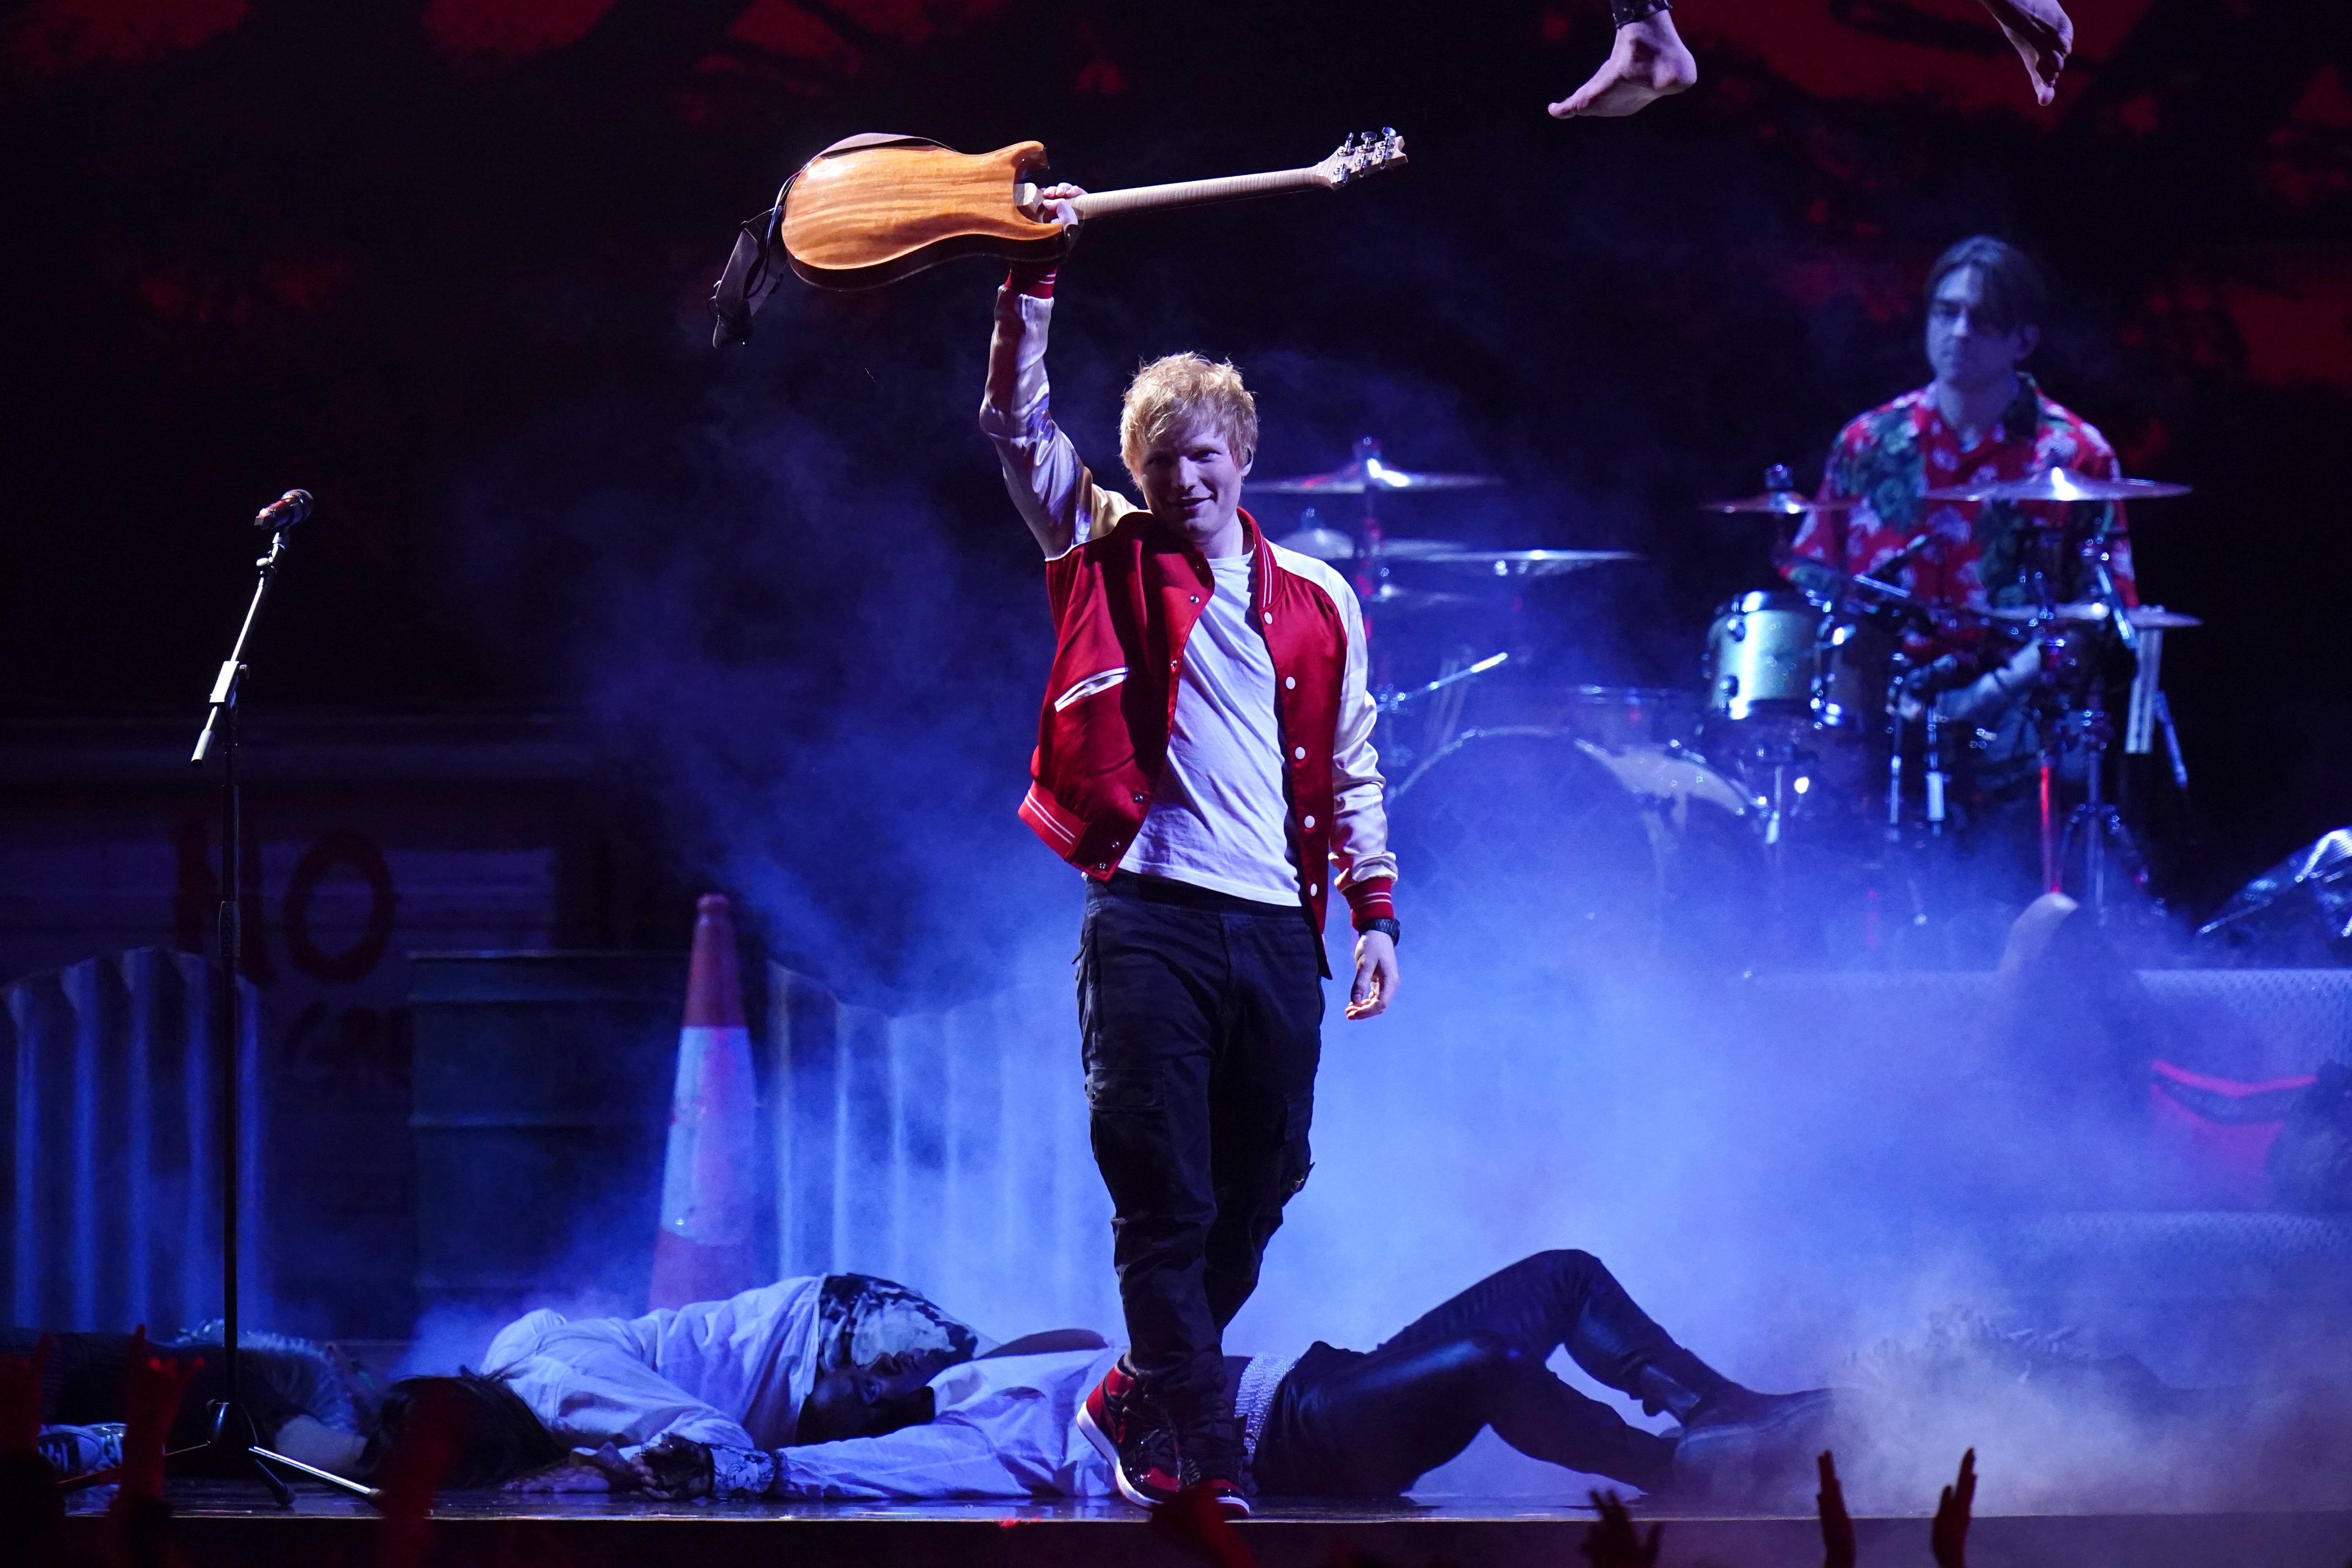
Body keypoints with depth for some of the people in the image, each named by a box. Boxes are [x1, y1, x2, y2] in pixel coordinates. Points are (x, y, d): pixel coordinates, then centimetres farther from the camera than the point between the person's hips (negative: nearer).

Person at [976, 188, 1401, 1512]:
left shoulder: (1318, 601, 13)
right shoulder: (1109, 559, 8)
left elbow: (1352, 768, 15)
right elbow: (1017, 427, -1)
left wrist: (1376, 911, 8)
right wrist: (1033, 283, -10)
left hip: (1276, 930, 3)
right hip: (1149, 917, -3)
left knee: (1258, 1192, 7)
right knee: (1166, 1195, -8)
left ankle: (1144, 1400, 24)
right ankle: (1196, 1451, -5)